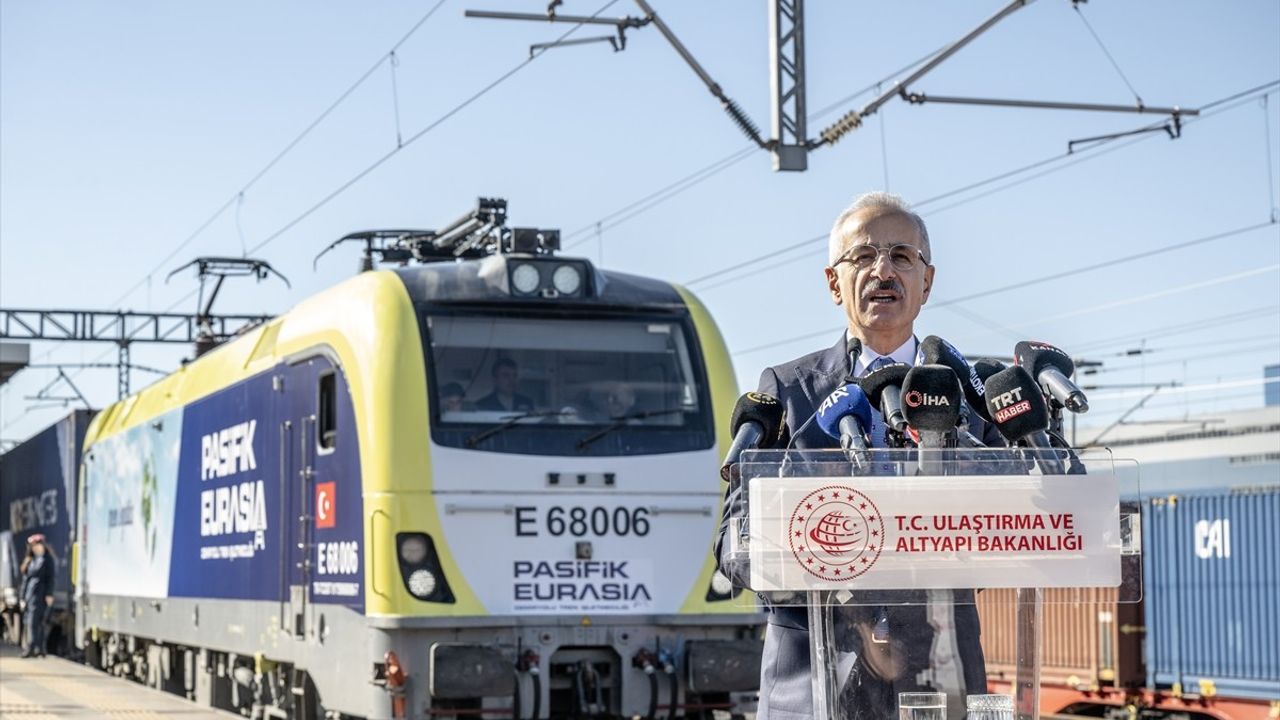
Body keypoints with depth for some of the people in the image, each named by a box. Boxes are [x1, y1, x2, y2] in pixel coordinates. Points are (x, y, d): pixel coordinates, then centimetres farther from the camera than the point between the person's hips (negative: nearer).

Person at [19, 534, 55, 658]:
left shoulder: (47, 559, 0)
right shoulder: (29, 561, 16)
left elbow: (50, 578, -3)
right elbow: (25, 579, 16)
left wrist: (49, 595, -11)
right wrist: (23, 598, 13)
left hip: (40, 594, -6)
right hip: (30, 594, 6)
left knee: (33, 621, -12)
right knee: (33, 622, 5)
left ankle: (31, 648, -13)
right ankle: (39, 648, 8)